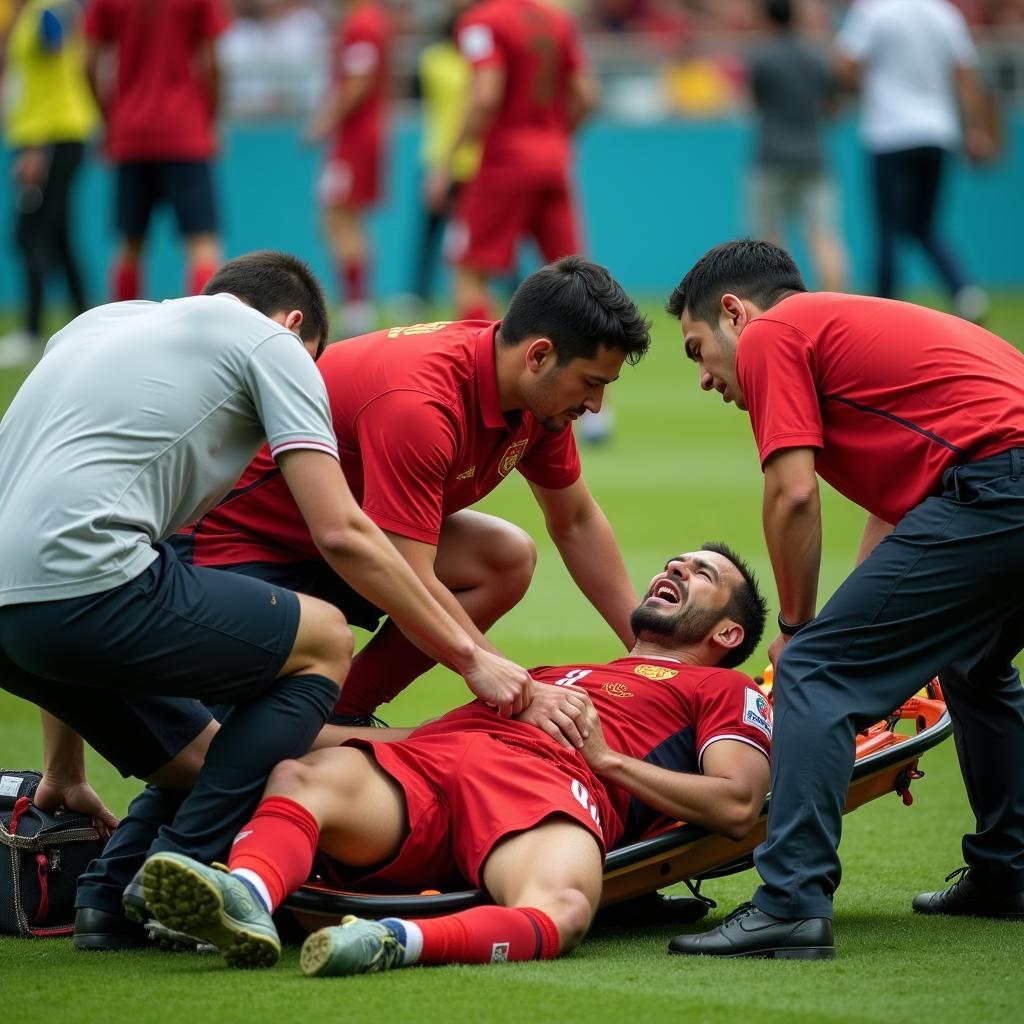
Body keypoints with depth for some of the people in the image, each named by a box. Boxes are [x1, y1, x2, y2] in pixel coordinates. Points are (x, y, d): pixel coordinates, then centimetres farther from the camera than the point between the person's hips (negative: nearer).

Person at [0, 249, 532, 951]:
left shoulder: (101, 321, 32)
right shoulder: (272, 343, 11)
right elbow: (341, 534, 0)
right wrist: (471, 657, 10)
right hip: (87, 588, -8)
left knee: (202, 765, 24)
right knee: (322, 641, 9)